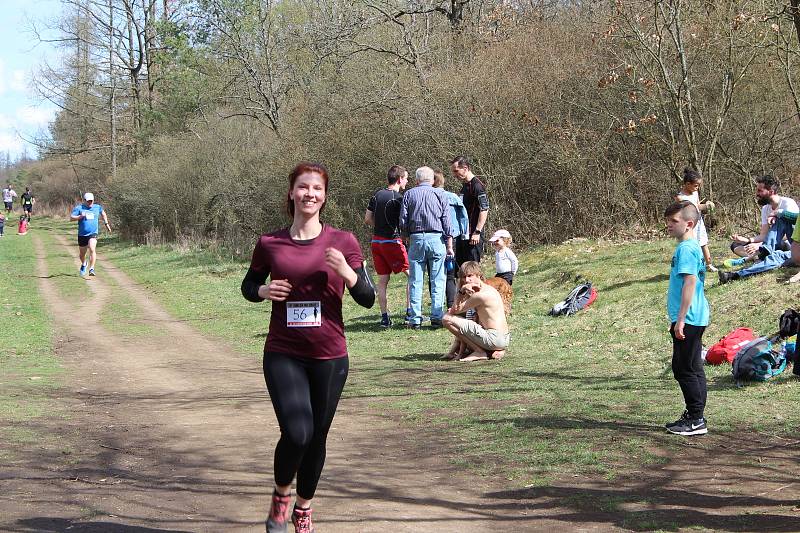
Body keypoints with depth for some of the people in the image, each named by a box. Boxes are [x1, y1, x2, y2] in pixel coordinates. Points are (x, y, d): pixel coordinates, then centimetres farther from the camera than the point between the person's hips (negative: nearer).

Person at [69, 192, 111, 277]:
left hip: (93, 233, -1)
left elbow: (103, 214, 28)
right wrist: (80, 216, -22)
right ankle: (84, 264, 47)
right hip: (82, 234, 1)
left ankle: (92, 269, -23)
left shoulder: (97, 207, 6)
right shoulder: (79, 208, -2)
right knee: (82, 253, 15)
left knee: (92, 249, -24)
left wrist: (106, 224, 25)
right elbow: (71, 218, -7)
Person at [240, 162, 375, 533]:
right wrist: (263, 290, -8)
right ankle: (281, 494, 13)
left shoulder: (343, 243, -1)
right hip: (283, 354, -1)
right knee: (296, 434, -17)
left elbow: (368, 299, 1)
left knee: (317, 438, 10)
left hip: (329, 356, 1)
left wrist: (346, 271, -18)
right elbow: (248, 285, 15)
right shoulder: (269, 244, 0)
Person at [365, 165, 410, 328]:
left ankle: (385, 317, 6)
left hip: (376, 240, 6)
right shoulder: (399, 198, -12)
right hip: (392, 242, -6)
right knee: (411, 274, 5)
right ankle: (410, 311, 1)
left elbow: (367, 219, 11)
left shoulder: (376, 195, 8)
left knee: (382, 280, 7)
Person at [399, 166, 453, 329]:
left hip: (416, 239, 0)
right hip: (436, 238, 0)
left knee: (415, 281, 4)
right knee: (437, 280, 3)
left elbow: (403, 222, 3)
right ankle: (437, 317, -1)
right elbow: (447, 222, 2)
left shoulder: (409, 195, 6)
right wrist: (449, 245, 6)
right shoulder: (440, 194, 6)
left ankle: (415, 319, 2)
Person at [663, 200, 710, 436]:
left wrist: (680, 319, -22)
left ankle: (696, 420, -1)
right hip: (696, 319, 10)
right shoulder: (693, 247, 16)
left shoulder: (686, 249, -15)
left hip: (688, 320, -10)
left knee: (685, 369, -5)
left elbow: (690, 283, -22)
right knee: (693, 368, 14)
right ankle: (694, 416, 22)